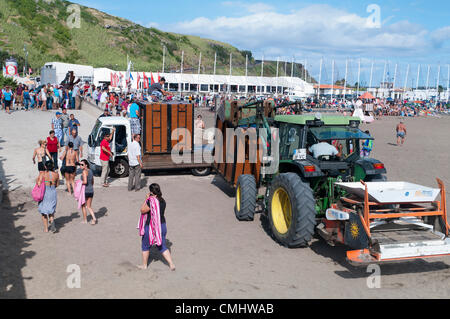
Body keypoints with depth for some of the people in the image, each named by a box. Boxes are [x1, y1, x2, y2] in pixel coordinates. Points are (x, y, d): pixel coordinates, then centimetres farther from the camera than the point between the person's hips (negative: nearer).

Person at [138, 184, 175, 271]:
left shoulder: (151, 202, -22)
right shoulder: (162, 201, 2)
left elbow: (142, 210, -13)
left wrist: (146, 199, -9)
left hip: (151, 227, -6)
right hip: (162, 225, 6)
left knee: (145, 246, 16)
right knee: (162, 247, 14)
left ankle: (144, 265, 28)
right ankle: (171, 264, 6)